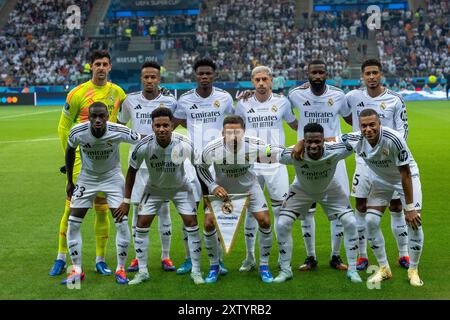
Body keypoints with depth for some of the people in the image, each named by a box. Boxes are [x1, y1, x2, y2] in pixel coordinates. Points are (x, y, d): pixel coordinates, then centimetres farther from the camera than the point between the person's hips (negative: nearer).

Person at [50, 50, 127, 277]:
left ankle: (100, 260, 16)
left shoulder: (117, 92, 4)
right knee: (71, 208, -2)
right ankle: (61, 258, 9)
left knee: (102, 209, 7)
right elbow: (63, 127, 1)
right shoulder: (78, 93, -5)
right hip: (81, 158, -3)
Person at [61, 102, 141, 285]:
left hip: (113, 177, -1)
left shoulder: (118, 131, -28)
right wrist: (70, 181, 6)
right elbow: (70, 152, -1)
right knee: (73, 223, -4)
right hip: (87, 177, 1)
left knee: (121, 222, -10)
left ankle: (121, 269, 8)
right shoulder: (77, 132, -22)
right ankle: (77, 271, 9)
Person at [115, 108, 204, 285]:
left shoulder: (185, 145, -30)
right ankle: (142, 271, 8)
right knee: (141, 224, -7)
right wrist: (126, 201, -7)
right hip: (154, 188, 1)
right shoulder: (144, 146, -28)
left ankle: (196, 271, 4)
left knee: (191, 222, -10)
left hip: (180, 187, -1)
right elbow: (132, 170, -10)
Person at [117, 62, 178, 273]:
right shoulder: (131, 100, 3)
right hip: (138, 161, 1)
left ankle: (165, 256, 13)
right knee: (138, 208, 3)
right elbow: (119, 124, 18)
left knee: (164, 208, 3)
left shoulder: (169, 101, -1)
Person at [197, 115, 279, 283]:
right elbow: (201, 168, -9)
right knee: (209, 224, -10)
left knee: (265, 222, -10)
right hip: (221, 188, 0)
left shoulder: (255, 146, -32)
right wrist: (213, 186, -20)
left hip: (249, 187, 0)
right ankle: (214, 266, 13)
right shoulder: (212, 149, -31)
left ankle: (264, 266, 10)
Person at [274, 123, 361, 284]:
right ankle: (285, 270, 9)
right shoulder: (293, 154, -37)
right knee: (282, 225, -10)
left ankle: (352, 270, 7)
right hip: (302, 190, 0)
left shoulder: (334, 152, -37)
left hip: (330, 189, 0)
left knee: (350, 223, -12)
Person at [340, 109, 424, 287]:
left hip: (406, 177, -4)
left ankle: (413, 270, 6)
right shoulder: (355, 140, -24)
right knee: (371, 221, -7)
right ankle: (384, 269, 12)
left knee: (414, 222, -15)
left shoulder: (393, 139, -36)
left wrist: (410, 207, -26)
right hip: (380, 179, 4)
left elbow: (405, 174, -29)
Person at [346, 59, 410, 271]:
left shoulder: (395, 100, -3)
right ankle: (362, 256, 13)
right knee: (360, 206, 2)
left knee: (396, 206, 2)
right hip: (364, 159, 1)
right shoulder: (354, 97, 1)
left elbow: (403, 128, -1)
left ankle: (403, 254, 15)